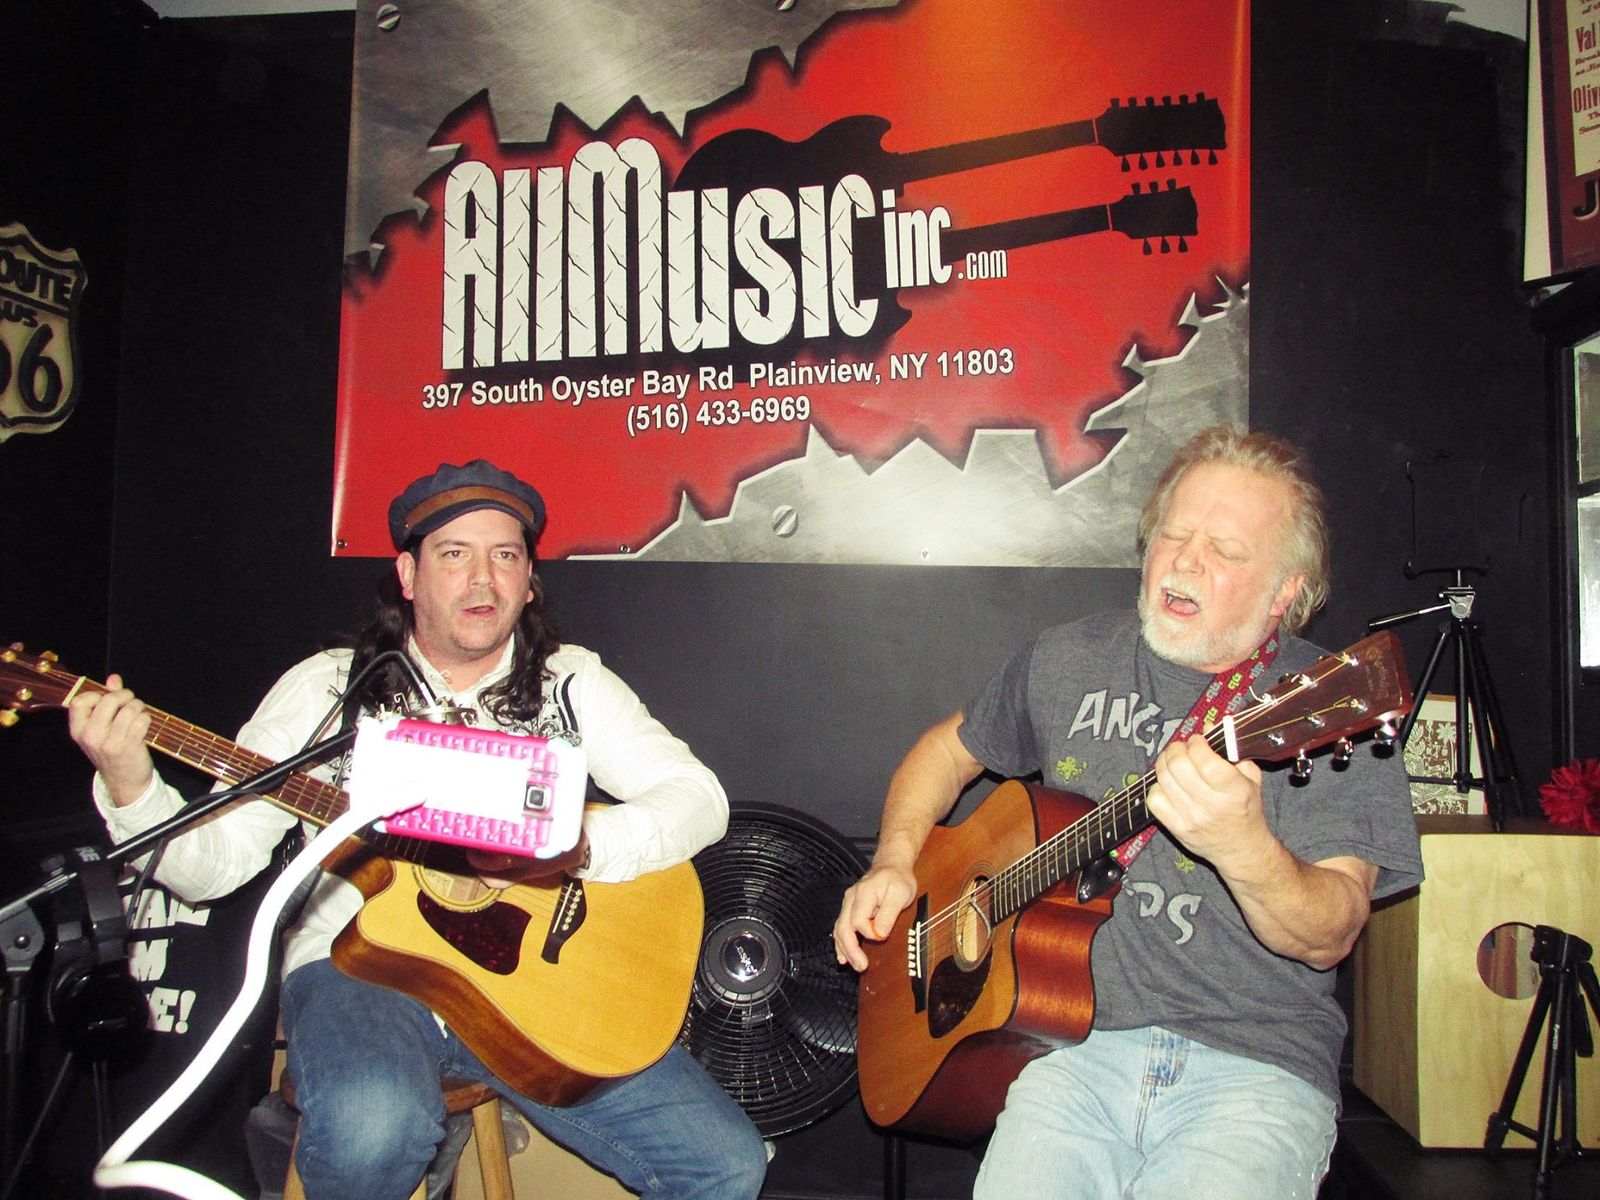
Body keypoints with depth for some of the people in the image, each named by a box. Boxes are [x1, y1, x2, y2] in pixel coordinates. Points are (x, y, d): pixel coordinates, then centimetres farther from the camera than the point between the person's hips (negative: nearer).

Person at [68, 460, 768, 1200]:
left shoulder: (570, 683, 7)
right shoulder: (330, 687, 4)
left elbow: (700, 799, -3)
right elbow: (214, 862, 0)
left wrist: (577, 844, -20)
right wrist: (129, 786, -20)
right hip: (361, 964, -1)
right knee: (373, 1128, -36)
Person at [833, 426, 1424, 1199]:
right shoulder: (1068, 662, 8)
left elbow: (1330, 938, -11)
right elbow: (951, 747, 24)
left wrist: (1243, 847, -32)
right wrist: (895, 863, 9)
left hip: (1258, 1063, -1)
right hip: (1076, 1043, 2)